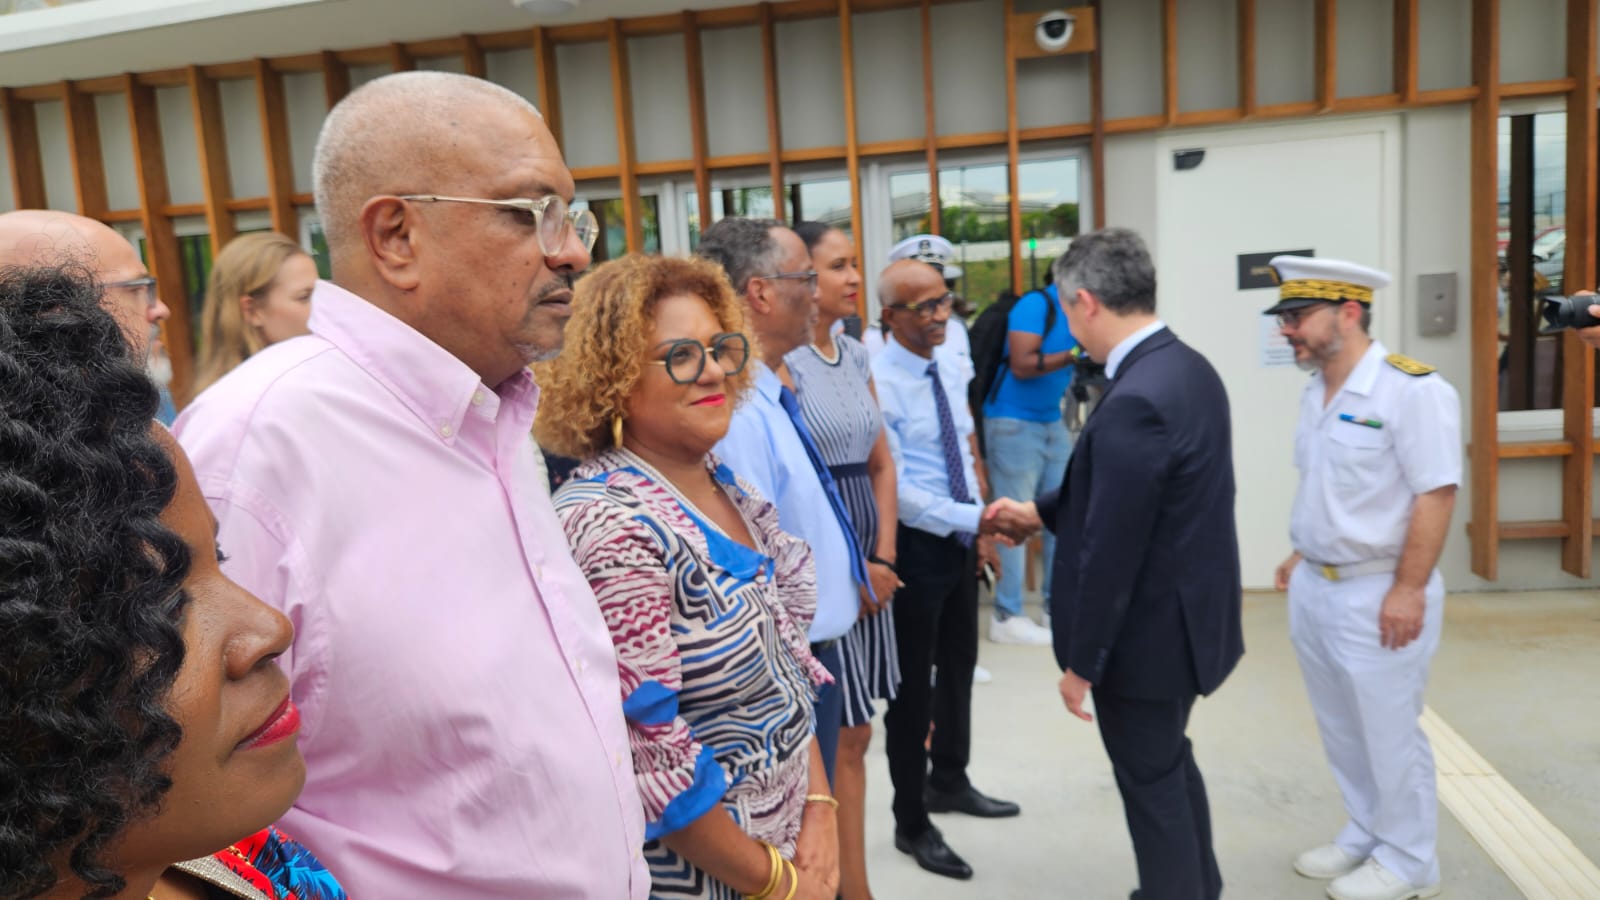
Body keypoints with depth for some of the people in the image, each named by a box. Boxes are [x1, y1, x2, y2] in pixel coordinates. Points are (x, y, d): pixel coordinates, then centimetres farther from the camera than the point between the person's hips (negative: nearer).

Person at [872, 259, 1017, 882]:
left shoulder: (951, 367, 4)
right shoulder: (878, 382, -21)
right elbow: (893, 491, -25)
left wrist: (979, 530, 9)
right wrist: (974, 518, -27)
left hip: (960, 542, 8)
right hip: (916, 546, -8)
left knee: (959, 666, 22)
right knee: (913, 684, 6)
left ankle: (949, 782, 46)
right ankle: (912, 824, 25)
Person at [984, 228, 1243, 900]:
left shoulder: (1134, 402, -29)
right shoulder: (1187, 367, 2)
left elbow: (1111, 551, -26)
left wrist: (1082, 662, -16)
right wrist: (1039, 511, 17)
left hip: (1148, 634, -10)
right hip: (1189, 614, 10)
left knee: (1152, 786, 11)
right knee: (1171, 767, 26)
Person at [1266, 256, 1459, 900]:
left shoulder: (1411, 389, -18)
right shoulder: (1316, 391, 8)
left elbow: (1436, 494, -19)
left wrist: (1408, 590, -20)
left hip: (1376, 593, -8)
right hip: (1314, 587, 8)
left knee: (1389, 734, 7)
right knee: (1341, 730, 19)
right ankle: (1365, 837, 38)